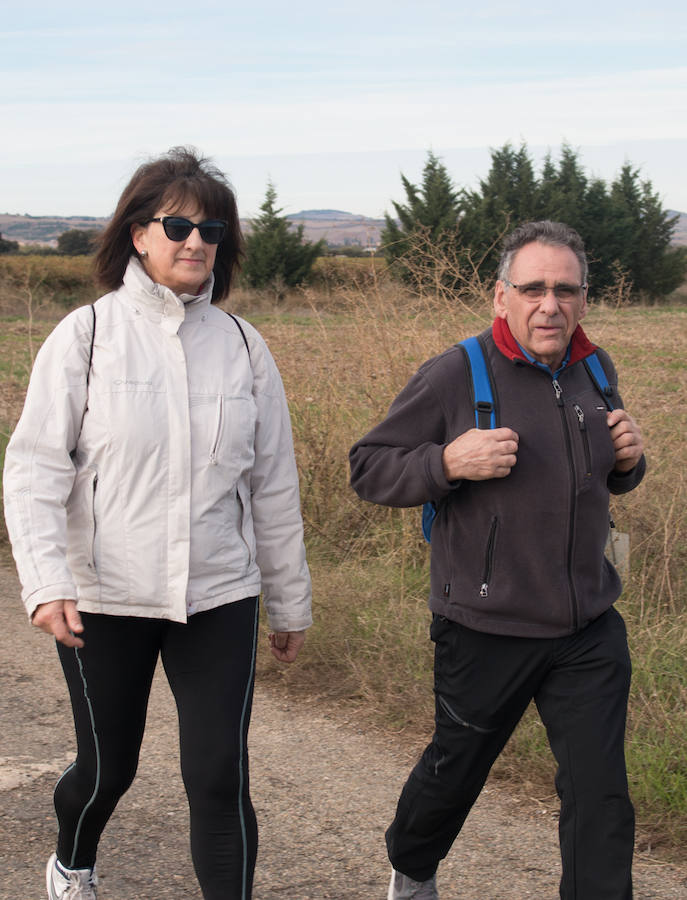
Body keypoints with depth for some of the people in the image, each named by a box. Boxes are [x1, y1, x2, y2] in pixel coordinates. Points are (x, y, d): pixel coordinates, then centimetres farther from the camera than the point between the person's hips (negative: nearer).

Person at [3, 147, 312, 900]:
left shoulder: (242, 347, 4)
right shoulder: (86, 335, -5)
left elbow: (273, 485, 10)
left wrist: (290, 603, 15)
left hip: (218, 597, 2)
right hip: (103, 598, -1)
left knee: (219, 778, -5)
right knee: (107, 767, 15)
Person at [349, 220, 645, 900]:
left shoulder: (595, 372, 5)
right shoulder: (455, 377, -12)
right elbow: (367, 468, -8)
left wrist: (628, 460, -2)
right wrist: (450, 462, -24)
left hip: (590, 632, 3)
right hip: (487, 633, -3)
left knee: (600, 793, 0)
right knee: (455, 770, 18)